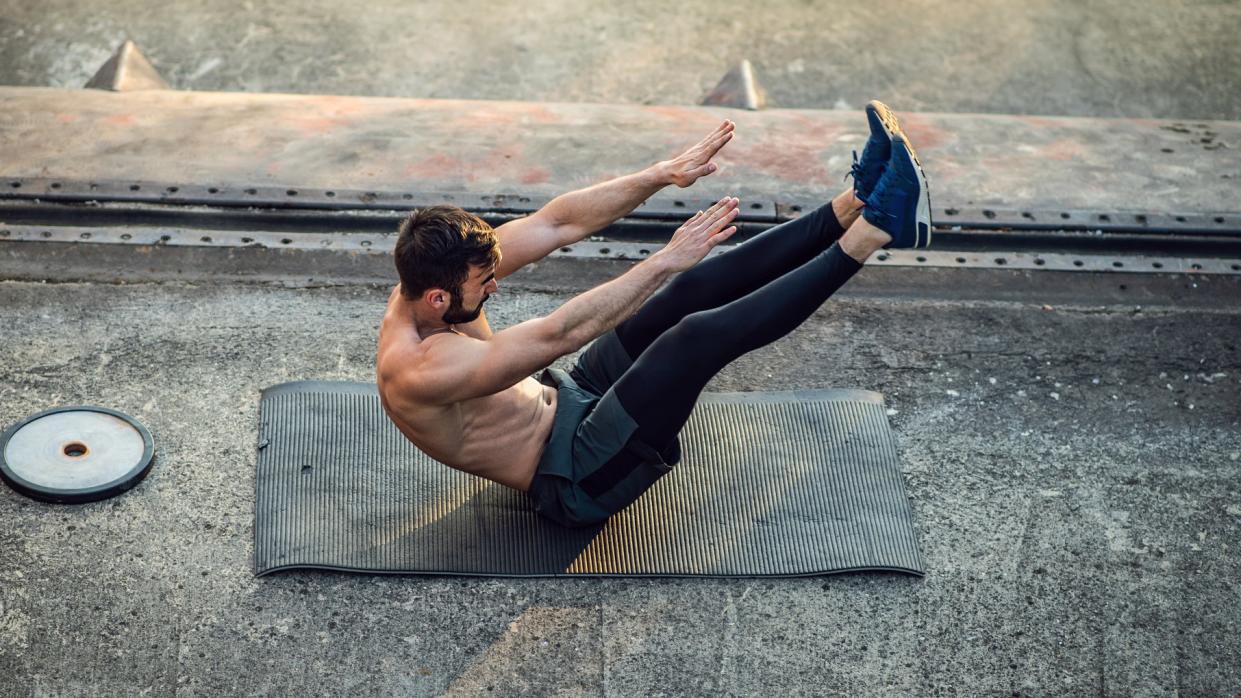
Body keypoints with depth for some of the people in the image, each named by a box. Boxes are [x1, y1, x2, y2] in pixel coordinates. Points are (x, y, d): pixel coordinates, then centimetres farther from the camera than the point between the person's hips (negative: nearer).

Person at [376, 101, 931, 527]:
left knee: (693, 291, -8)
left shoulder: (432, 276, -4)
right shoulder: (418, 374, -30)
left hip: (568, 400, 9)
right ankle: (873, 232, -23)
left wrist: (661, 175, -14)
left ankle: (856, 203, -8)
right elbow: (559, 333, -35)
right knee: (699, 335, -27)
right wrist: (665, 260, -33)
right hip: (574, 478, -9)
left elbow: (557, 222, -5)